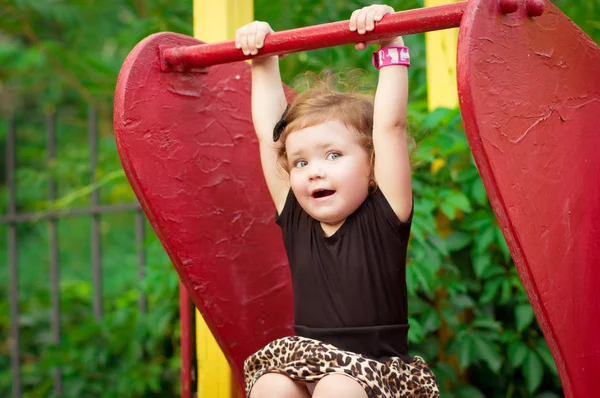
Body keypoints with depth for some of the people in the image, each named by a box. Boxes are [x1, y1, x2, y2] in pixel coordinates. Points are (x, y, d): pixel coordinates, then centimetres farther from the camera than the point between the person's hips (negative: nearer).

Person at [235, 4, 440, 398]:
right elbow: (268, 133, 10)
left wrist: (392, 46, -7)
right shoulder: (296, 221, 7)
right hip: (304, 365, 4)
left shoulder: (383, 217, -5)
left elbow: (390, 126, -10)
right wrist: (263, 61, 14)